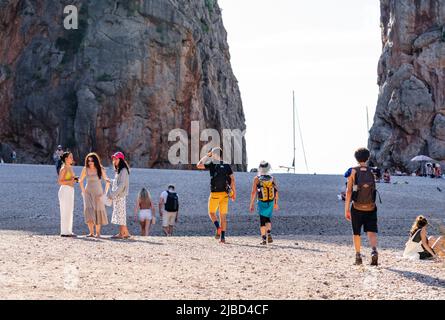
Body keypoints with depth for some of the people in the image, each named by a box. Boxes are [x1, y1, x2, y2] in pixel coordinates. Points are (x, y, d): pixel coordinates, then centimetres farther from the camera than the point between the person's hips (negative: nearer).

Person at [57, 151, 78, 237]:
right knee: (65, 212, -7)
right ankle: (64, 232, -5)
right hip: (65, 190, -9)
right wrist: (70, 181, -23)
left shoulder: (70, 168, 15)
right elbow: (60, 182, -12)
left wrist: (74, 179, 6)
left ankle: (69, 231, 13)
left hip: (71, 190, 9)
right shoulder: (63, 169, -10)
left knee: (70, 211, 9)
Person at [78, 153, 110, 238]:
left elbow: (107, 181, 2)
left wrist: (105, 193, -2)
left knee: (97, 211, -1)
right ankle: (91, 232, -14)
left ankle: (98, 232, 8)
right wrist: (83, 191, 9)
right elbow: (80, 180, 16)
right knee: (89, 210, -14)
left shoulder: (100, 170, -3)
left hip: (98, 193, -1)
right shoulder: (85, 169, 2)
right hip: (88, 193, 1)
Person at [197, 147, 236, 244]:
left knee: (211, 212, 15)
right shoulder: (227, 166, 4)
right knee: (223, 216, 8)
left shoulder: (212, 165, -5)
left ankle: (218, 227, -11)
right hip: (225, 193, 3)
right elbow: (232, 179, -2)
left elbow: (199, 165, 4)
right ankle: (223, 237, 3)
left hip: (215, 193, -3)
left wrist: (207, 156, 10)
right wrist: (234, 192, 1)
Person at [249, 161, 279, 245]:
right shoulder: (272, 179, -1)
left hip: (261, 203, -2)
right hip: (271, 202, 2)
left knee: (262, 220, 6)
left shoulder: (257, 179, -7)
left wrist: (252, 204, 0)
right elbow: (276, 192, 3)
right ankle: (269, 233, 0)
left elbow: (253, 192, -7)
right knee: (268, 219, 19)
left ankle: (264, 239, 3)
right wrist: (276, 203, 14)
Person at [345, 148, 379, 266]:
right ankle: (374, 251, -25)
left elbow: (349, 191, -9)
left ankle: (358, 256, 19)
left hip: (357, 207, -1)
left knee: (356, 233, 15)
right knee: (371, 232, -1)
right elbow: (373, 189, 9)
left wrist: (347, 209, -7)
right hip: (371, 208, 1)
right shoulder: (372, 171, 1)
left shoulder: (353, 171, -4)